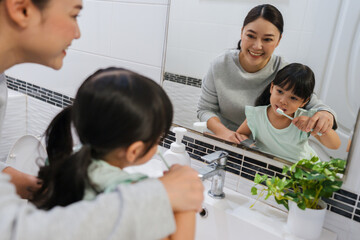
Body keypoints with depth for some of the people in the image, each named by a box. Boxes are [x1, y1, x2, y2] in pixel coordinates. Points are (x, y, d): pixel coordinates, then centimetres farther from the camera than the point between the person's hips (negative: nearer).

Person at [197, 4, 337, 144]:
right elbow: (205, 109, -3)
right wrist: (223, 132, -23)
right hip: (220, 143, -3)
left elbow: (314, 106, -5)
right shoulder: (220, 66, -8)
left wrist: (325, 114, -30)